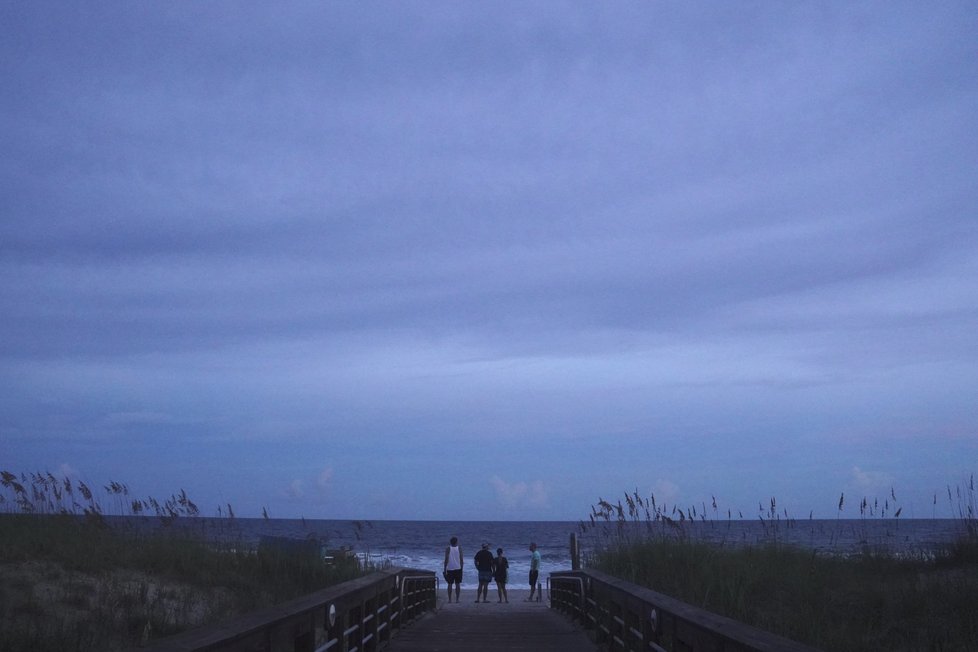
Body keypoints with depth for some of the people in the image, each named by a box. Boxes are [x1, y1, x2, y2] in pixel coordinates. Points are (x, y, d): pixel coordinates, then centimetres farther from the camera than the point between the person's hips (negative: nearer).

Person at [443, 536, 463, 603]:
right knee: (457, 584, 6)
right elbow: (461, 559, -1)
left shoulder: (448, 549, -3)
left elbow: (446, 559, -6)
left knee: (450, 584, 3)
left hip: (450, 568, -1)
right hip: (458, 568, 1)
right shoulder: (459, 548, 0)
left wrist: (445, 569, -1)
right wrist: (461, 567, 9)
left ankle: (450, 599, 1)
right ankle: (457, 599, 4)